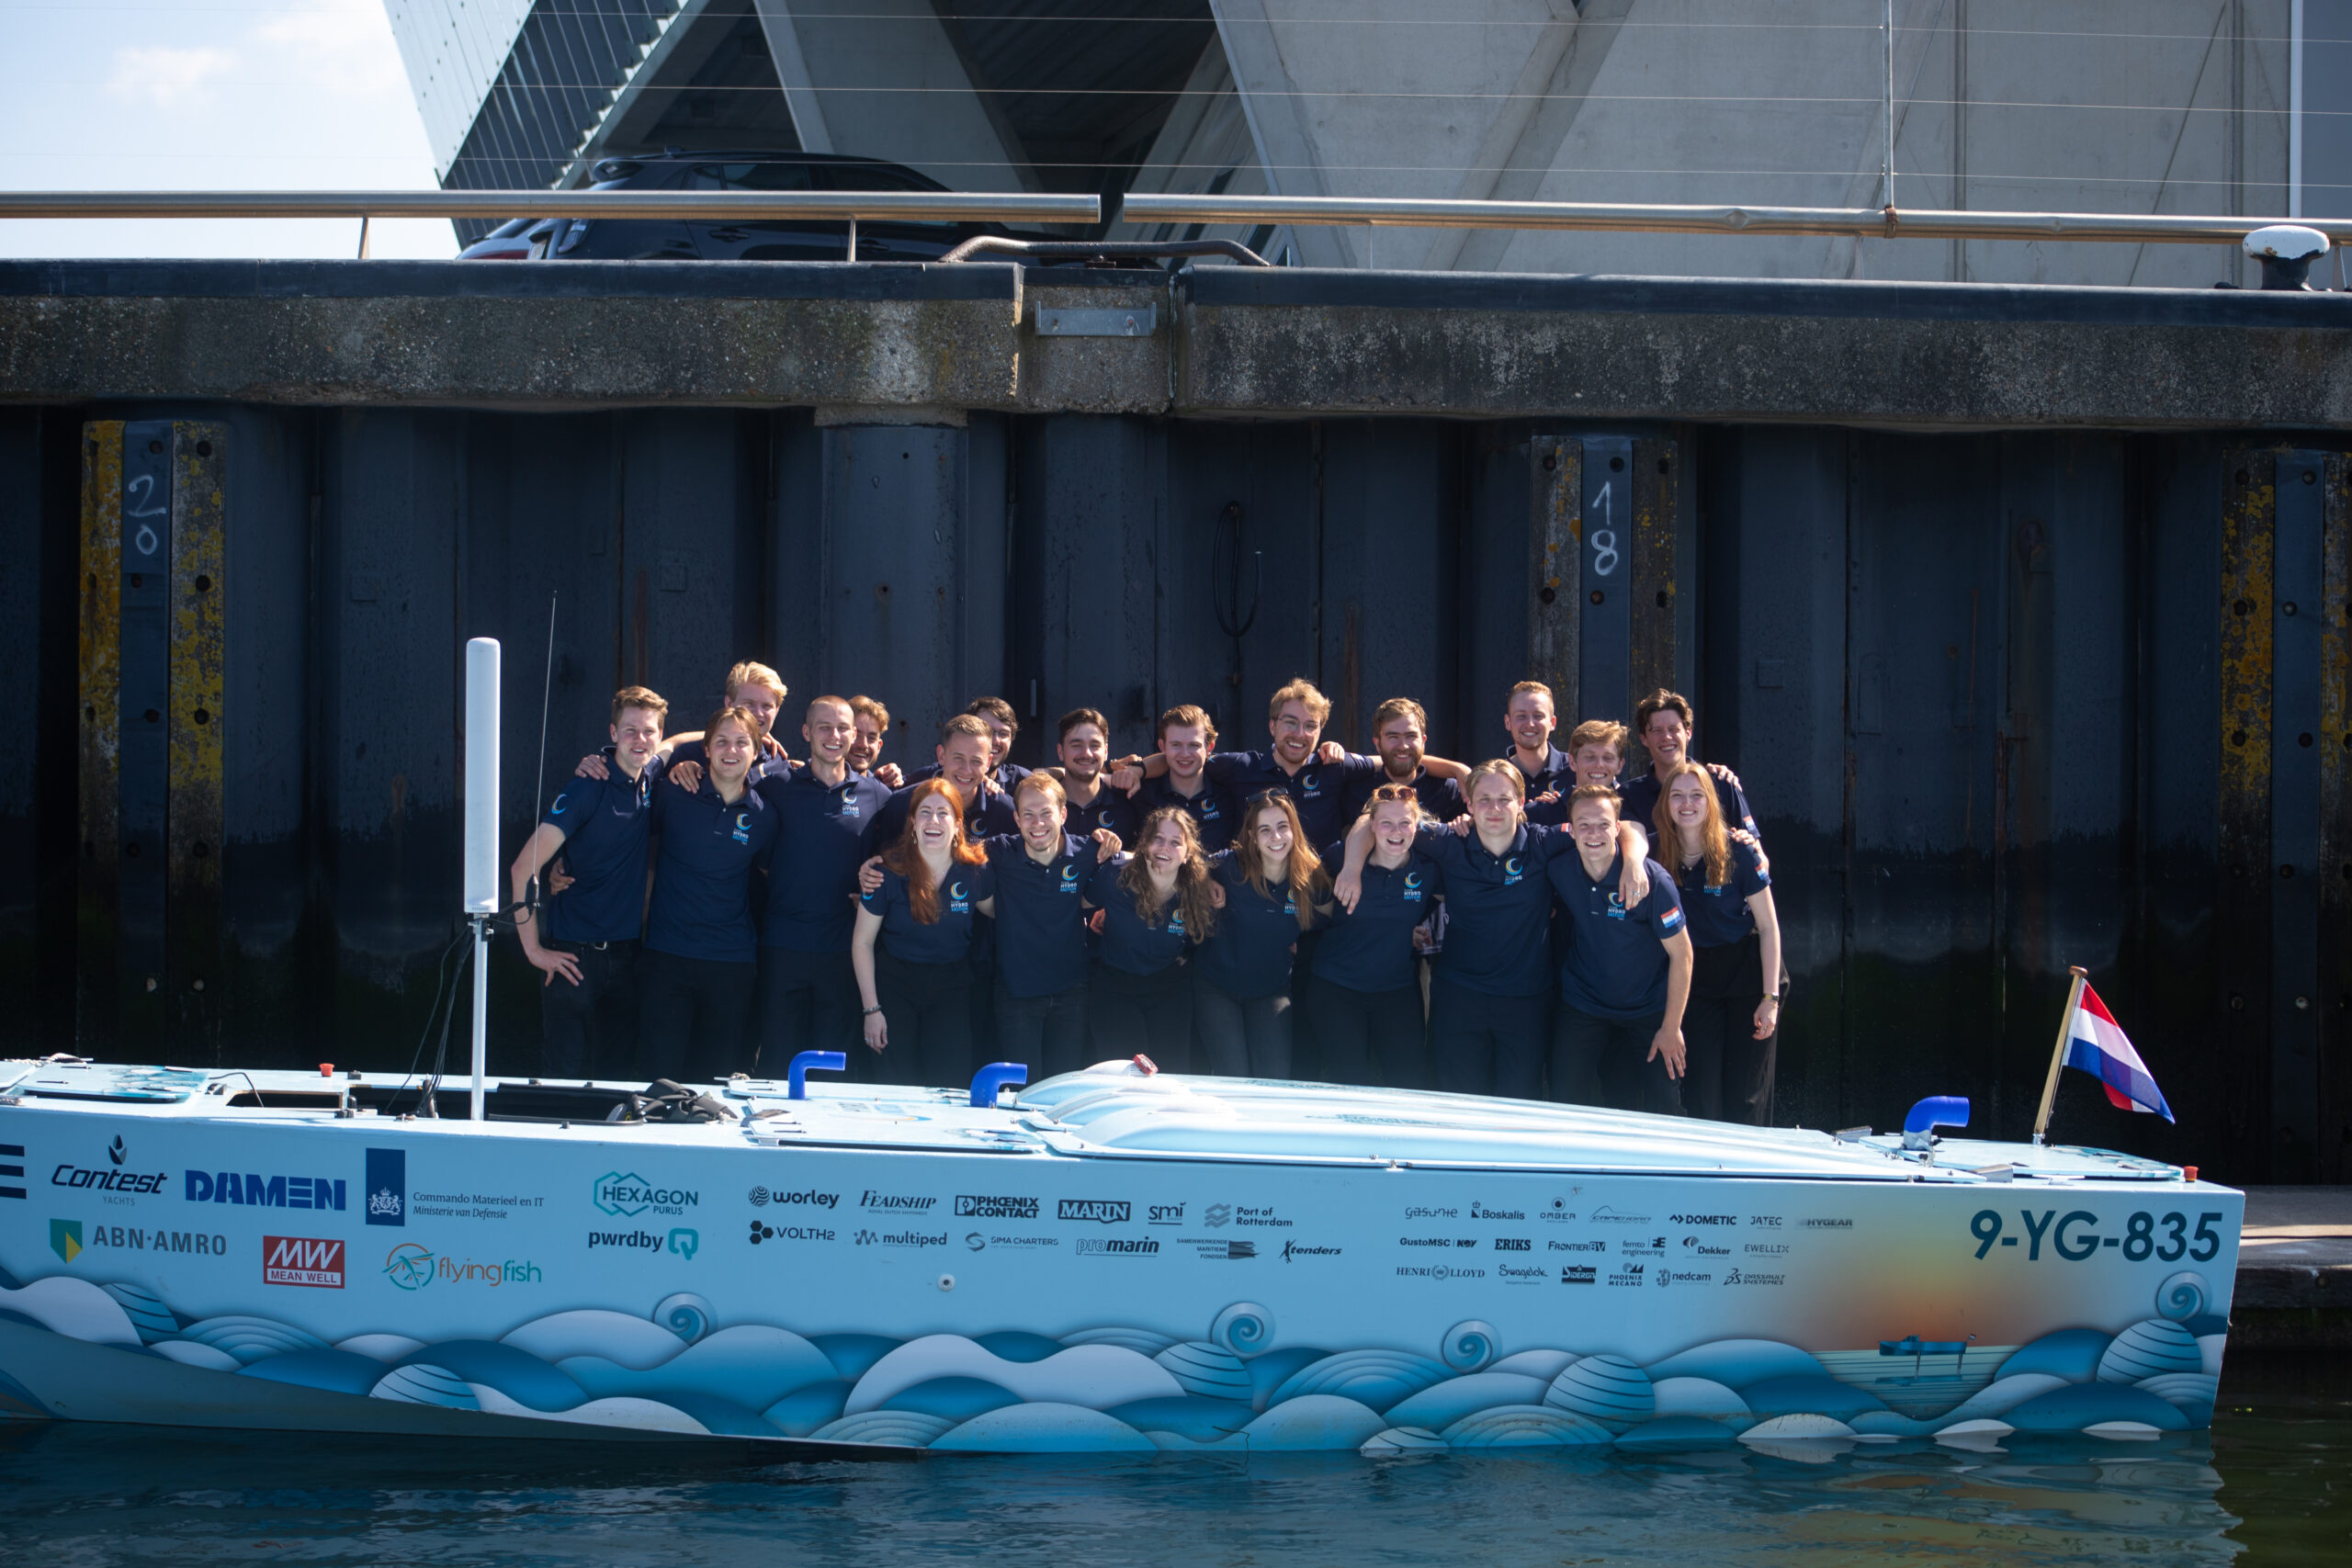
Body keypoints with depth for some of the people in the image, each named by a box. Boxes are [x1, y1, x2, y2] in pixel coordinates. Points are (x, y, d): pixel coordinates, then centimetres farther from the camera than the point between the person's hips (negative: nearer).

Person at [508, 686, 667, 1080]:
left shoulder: (651, 777, 5)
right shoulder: (589, 789, -13)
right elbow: (524, 868, -16)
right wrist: (533, 948, -15)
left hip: (626, 955, 6)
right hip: (575, 955, -6)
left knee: (614, 1076, 7)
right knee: (563, 1075, -6)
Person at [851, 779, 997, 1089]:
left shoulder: (975, 871, -7)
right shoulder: (889, 872, -12)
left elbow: (995, 912, 17)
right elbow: (862, 941, -4)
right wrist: (871, 1009, -7)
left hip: (951, 989, 2)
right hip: (894, 985, -2)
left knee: (952, 1085, -5)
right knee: (896, 1084, -5)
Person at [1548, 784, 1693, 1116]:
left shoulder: (1652, 880, -22)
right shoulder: (1559, 871, -12)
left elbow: (1681, 953, -14)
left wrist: (1671, 1027, -12)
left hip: (1648, 1010, -2)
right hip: (1583, 1009, 2)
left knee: (1664, 1111, 0)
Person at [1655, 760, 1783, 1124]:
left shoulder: (1737, 853, -10)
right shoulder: (1656, 853, -3)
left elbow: (1768, 927, -7)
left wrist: (1770, 998, -11)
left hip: (1748, 977, -3)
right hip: (1694, 982, 3)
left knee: (1746, 1098, -2)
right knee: (1700, 1097, -1)